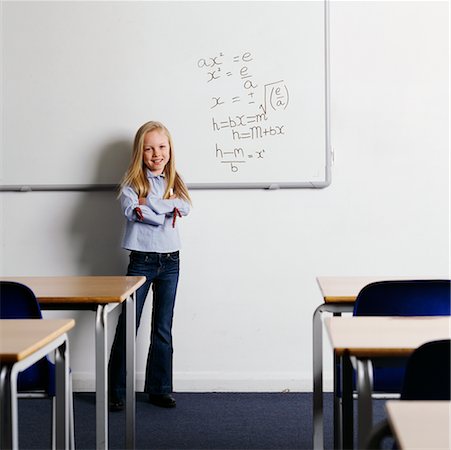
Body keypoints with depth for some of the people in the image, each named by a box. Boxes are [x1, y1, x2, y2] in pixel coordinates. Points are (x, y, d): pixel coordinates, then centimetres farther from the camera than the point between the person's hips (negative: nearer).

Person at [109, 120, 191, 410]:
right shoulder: (132, 183, -2)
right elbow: (132, 210, -21)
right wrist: (168, 207, -15)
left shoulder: (174, 182, 9)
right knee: (128, 326, -2)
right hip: (141, 260, -3)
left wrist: (149, 205, -17)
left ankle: (160, 389, 18)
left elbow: (185, 206, -11)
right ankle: (116, 391, 6)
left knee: (163, 329, 9)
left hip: (170, 260, 4)